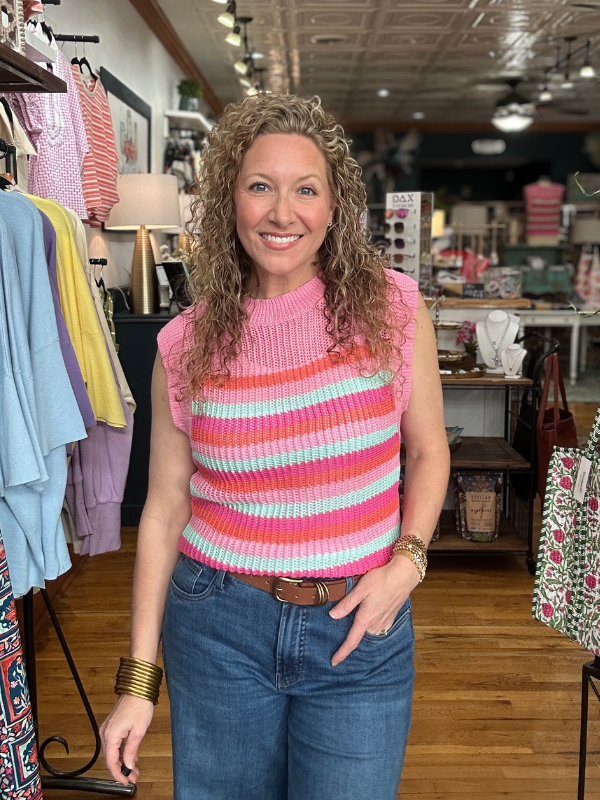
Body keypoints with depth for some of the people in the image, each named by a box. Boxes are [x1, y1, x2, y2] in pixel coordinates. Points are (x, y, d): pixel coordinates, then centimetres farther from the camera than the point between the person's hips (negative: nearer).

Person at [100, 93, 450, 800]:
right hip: (218, 624, 1)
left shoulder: (391, 308, -7)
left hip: (358, 630, 0)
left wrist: (407, 561, -11)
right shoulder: (187, 344, -5)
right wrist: (138, 681, 1)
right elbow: (166, 508, 0)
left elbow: (427, 452, 5)